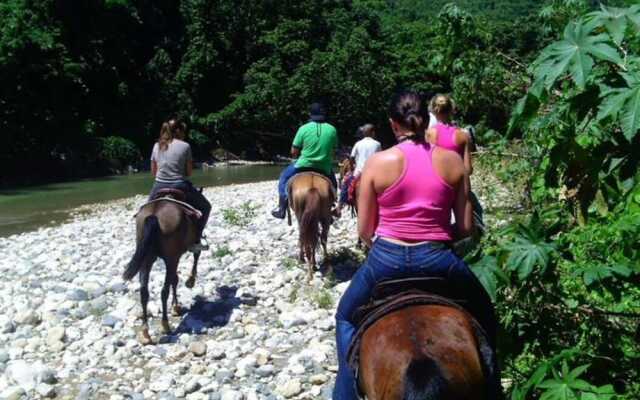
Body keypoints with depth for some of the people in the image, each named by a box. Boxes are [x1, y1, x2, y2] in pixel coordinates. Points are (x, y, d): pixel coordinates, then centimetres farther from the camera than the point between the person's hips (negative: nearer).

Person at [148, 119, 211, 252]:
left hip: (159, 187, 4)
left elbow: (153, 171, 13)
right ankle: (195, 241, 10)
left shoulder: (157, 146, 8)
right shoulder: (185, 146, -4)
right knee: (205, 207, 18)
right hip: (179, 187, -3)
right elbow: (189, 172, 1)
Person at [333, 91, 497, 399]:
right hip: (439, 260, 1)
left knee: (347, 316, 28)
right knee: (483, 315, 30)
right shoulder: (452, 161, 0)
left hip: (386, 258, 0)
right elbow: (466, 227, 2)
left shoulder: (377, 162, -4)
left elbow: (364, 230, 1)